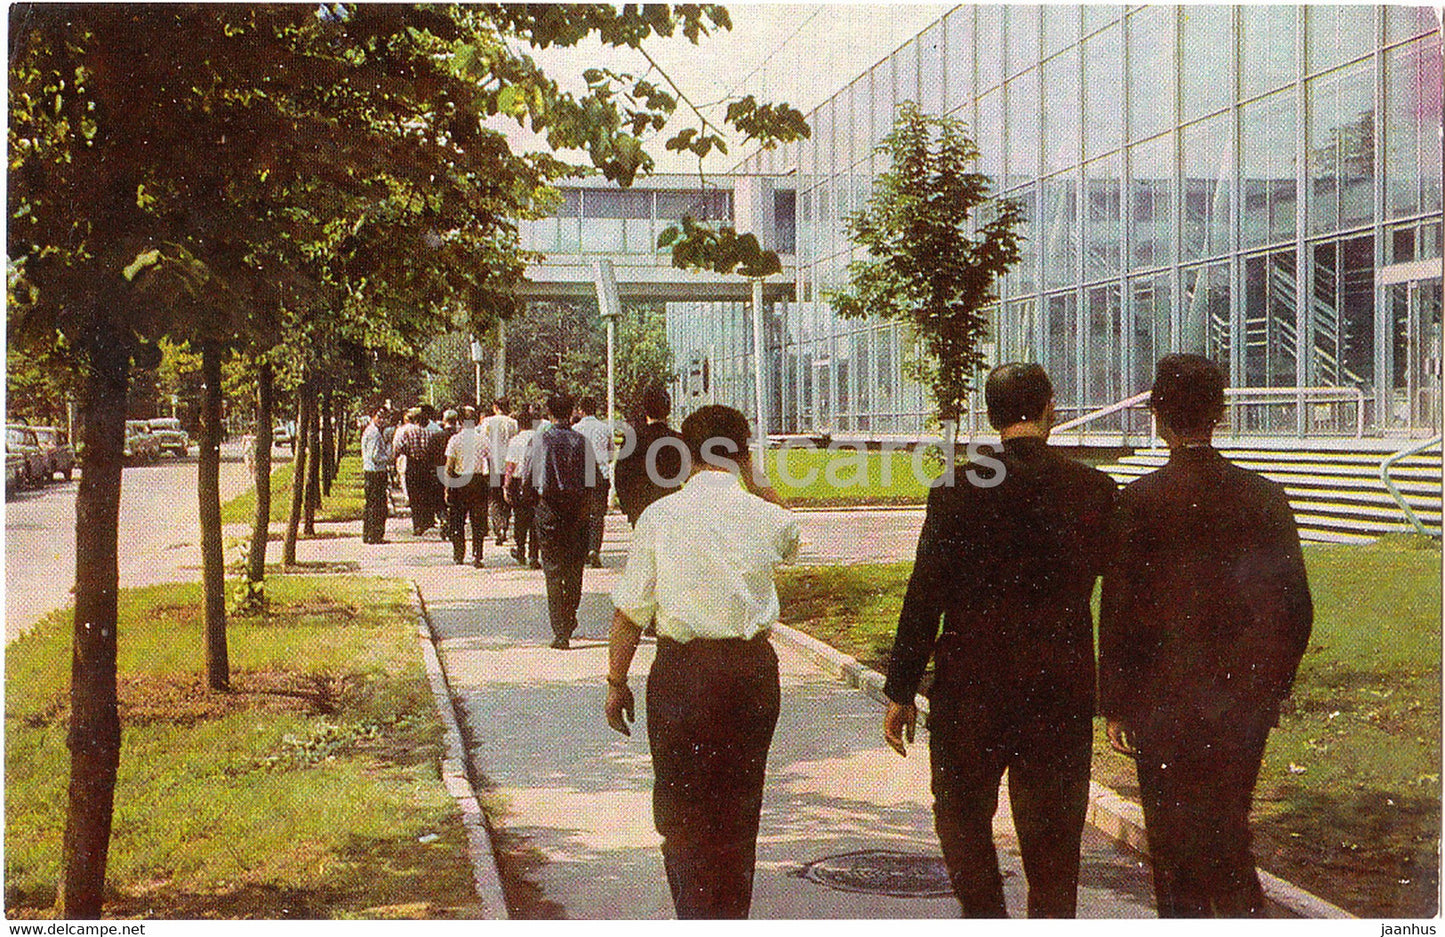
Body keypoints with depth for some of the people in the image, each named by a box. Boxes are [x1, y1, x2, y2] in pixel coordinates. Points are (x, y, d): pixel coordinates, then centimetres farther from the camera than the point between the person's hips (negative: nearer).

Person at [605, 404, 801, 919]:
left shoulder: (659, 516, -6)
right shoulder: (771, 518, -1)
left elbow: (629, 612, -5)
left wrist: (616, 682, 4)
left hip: (682, 670, -2)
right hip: (753, 667, 2)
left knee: (680, 808, 6)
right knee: (739, 807, 14)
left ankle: (696, 915, -4)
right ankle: (733, 916, 21)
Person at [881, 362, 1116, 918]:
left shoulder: (957, 491, -9)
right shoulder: (1095, 490, -4)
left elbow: (923, 598, -7)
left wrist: (900, 692, 0)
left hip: (970, 688, -2)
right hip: (1063, 689, 2)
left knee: (961, 813, 16)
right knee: (1052, 830, 11)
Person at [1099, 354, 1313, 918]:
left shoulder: (1140, 500, -12)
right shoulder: (1264, 497, -1)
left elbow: (1119, 612, -10)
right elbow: (1296, 608, 3)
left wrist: (1114, 706, -2)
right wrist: (1271, 689, 16)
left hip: (1167, 705, -4)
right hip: (1245, 705, 4)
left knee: (1176, 853, 7)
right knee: (1229, 839, 18)